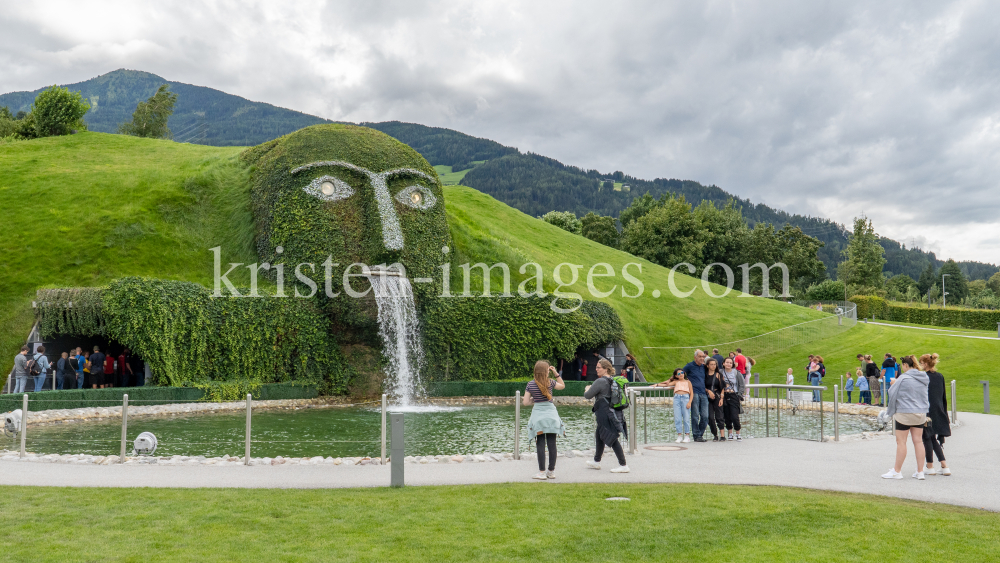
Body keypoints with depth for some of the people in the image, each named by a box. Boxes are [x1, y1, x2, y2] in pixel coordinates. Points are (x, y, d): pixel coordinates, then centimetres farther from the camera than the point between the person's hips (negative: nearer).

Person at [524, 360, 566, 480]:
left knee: (540, 444, 1)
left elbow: (525, 402, -3)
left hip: (538, 414, -1)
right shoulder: (551, 382, -2)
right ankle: (551, 471, 12)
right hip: (551, 414, 1)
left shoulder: (530, 384, -3)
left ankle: (542, 472, 1)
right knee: (552, 443, 6)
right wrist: (556, 374, 15)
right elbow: (563, 386, 19)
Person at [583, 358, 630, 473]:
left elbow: (588, 395, -14)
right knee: (599, 436, 21)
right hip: (611, 411, 10)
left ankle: (623, 465, -6)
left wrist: (587, 389, 8)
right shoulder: (612, 380, 9)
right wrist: (592, 389, 19)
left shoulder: (600, 381, -18)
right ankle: (596, 461, 33)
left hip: (604, 413, -10)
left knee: (612, 438, -7)